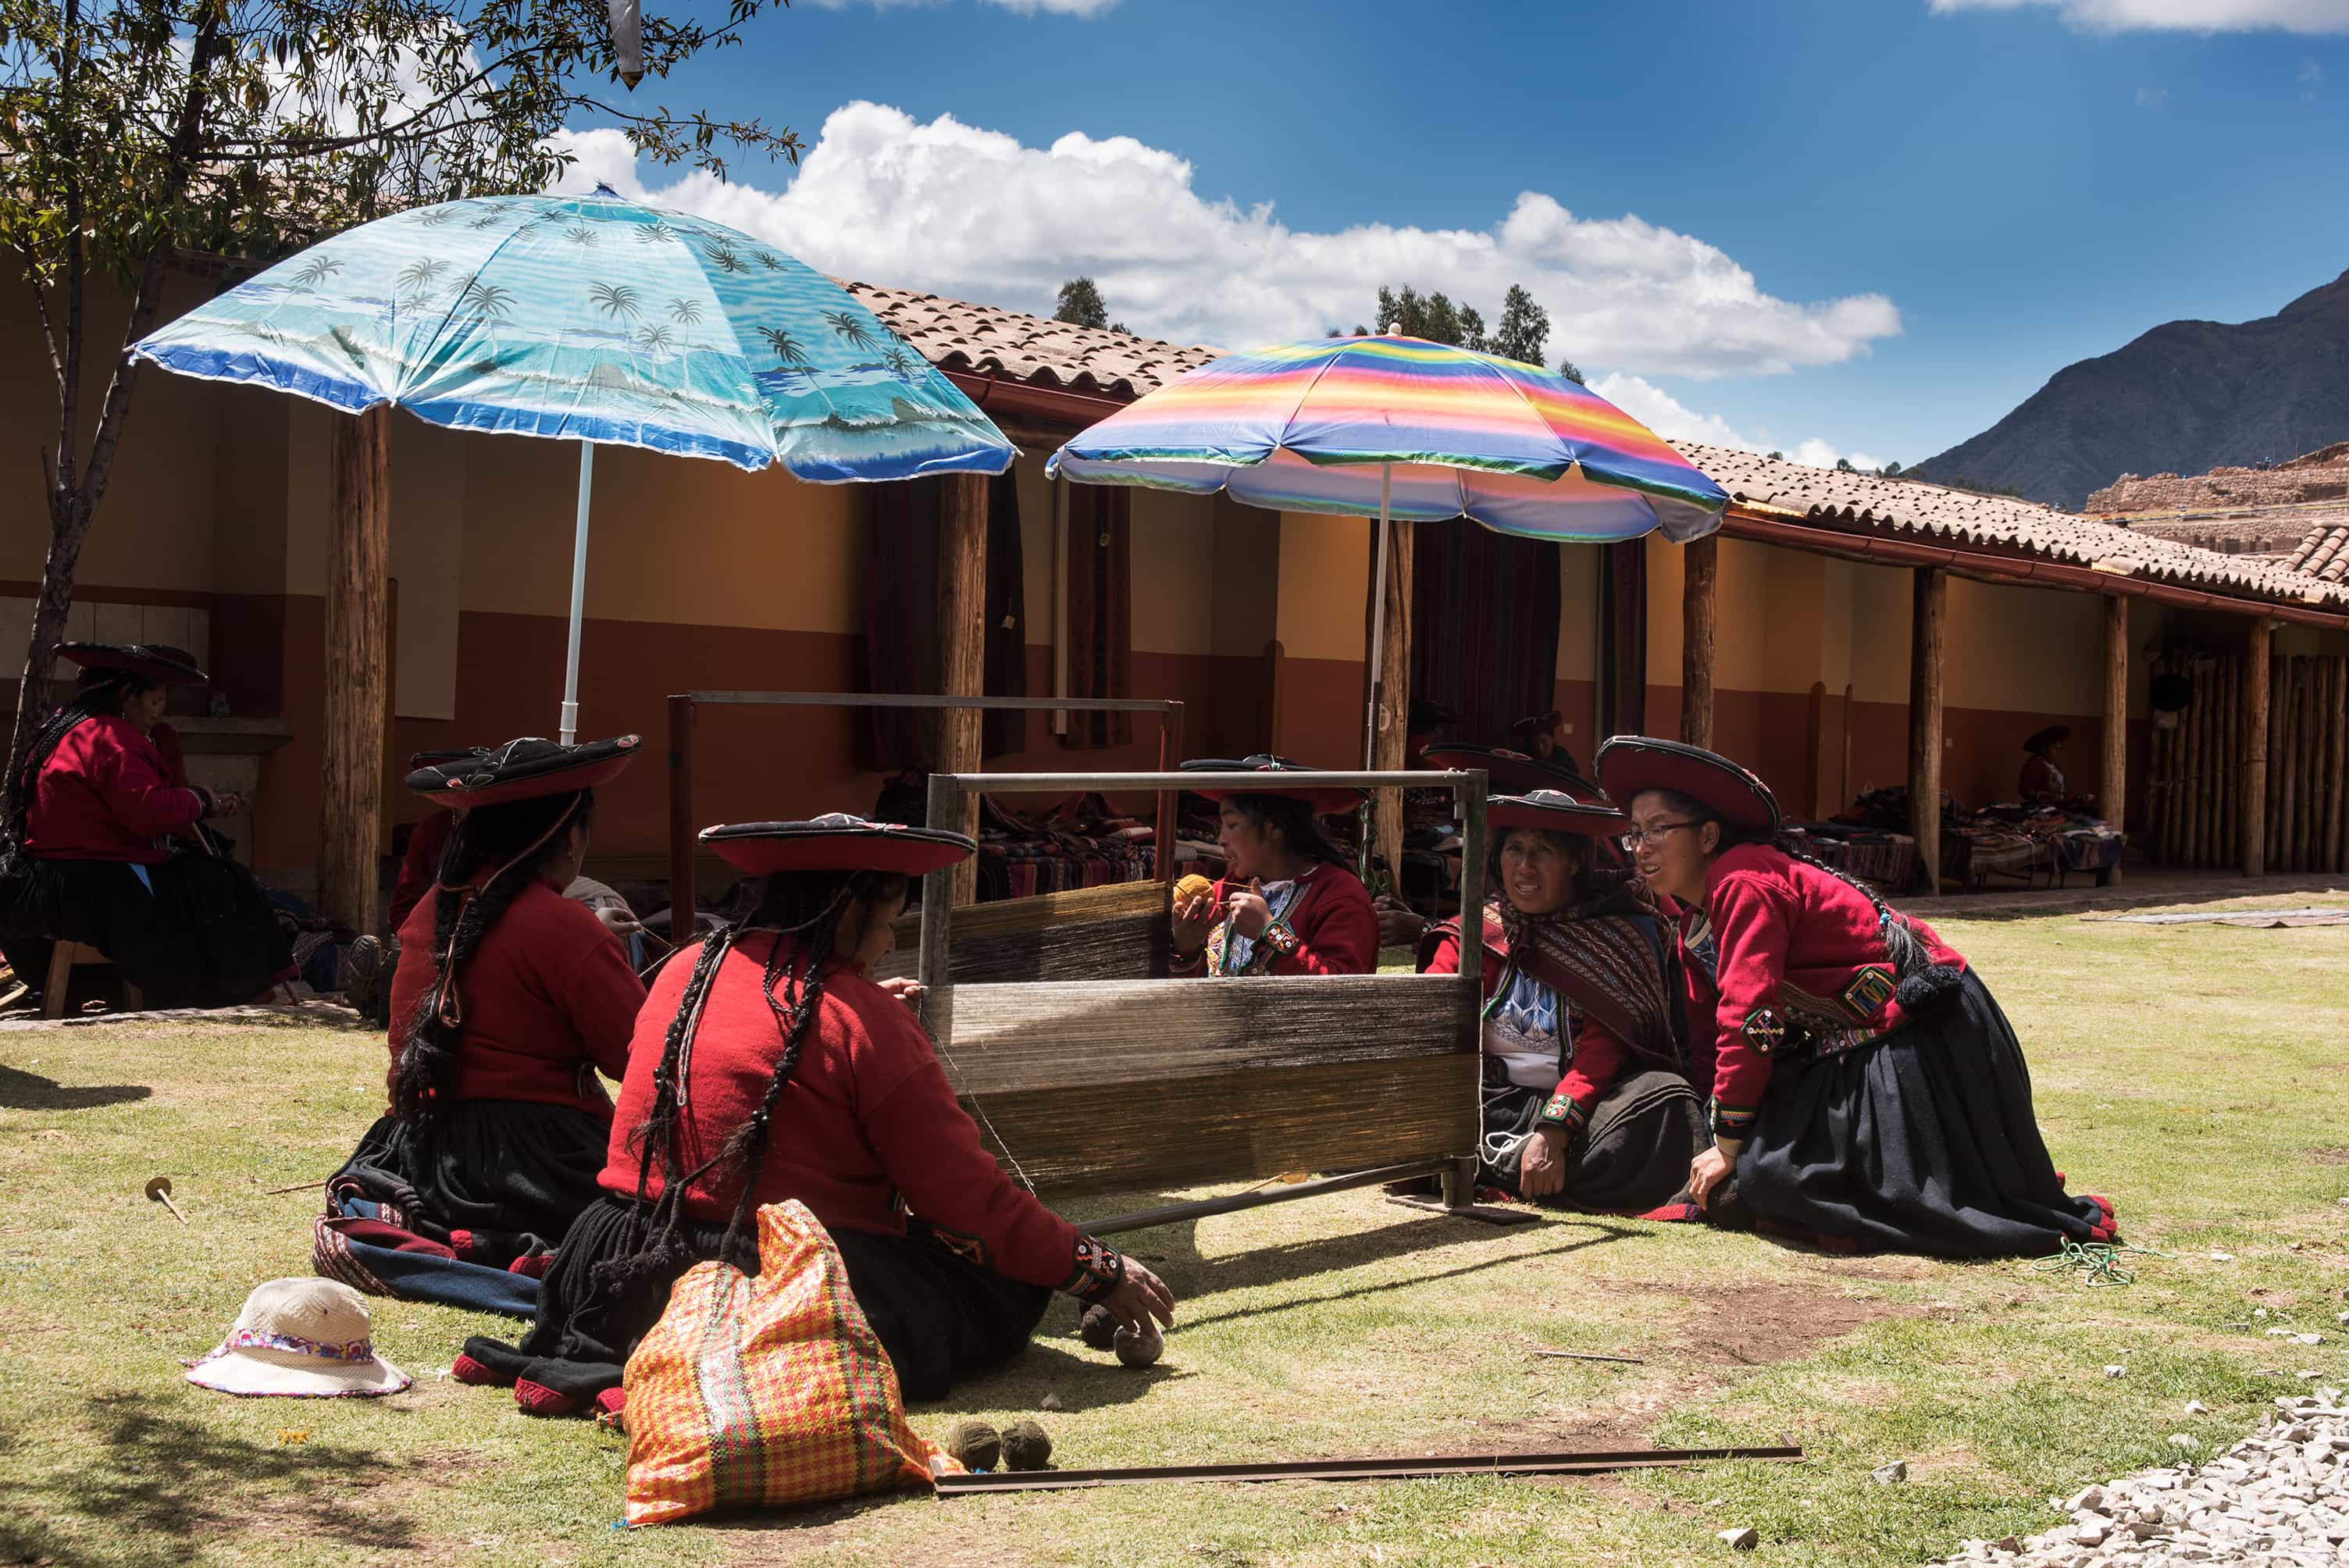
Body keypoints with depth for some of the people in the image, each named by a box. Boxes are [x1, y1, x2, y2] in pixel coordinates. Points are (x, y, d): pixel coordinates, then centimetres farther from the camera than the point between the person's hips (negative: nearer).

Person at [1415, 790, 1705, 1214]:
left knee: (1662, 1102, -32)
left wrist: (1553, 1131, -27)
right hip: (1494, 1106, 1)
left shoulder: (1617, 936, 1)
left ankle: (1488, 1171, -24)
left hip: (1576, 1103, -1)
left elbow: (1603, 1048, -12)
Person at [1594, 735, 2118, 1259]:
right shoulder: (1694, 921, 12)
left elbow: (1748, 1016, -23)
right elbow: (1707, 1028, 17)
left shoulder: (1745, 883, -20)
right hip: (1851, 1048, 10)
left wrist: (1729, 1142, -17)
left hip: (1922, 1033, -10)